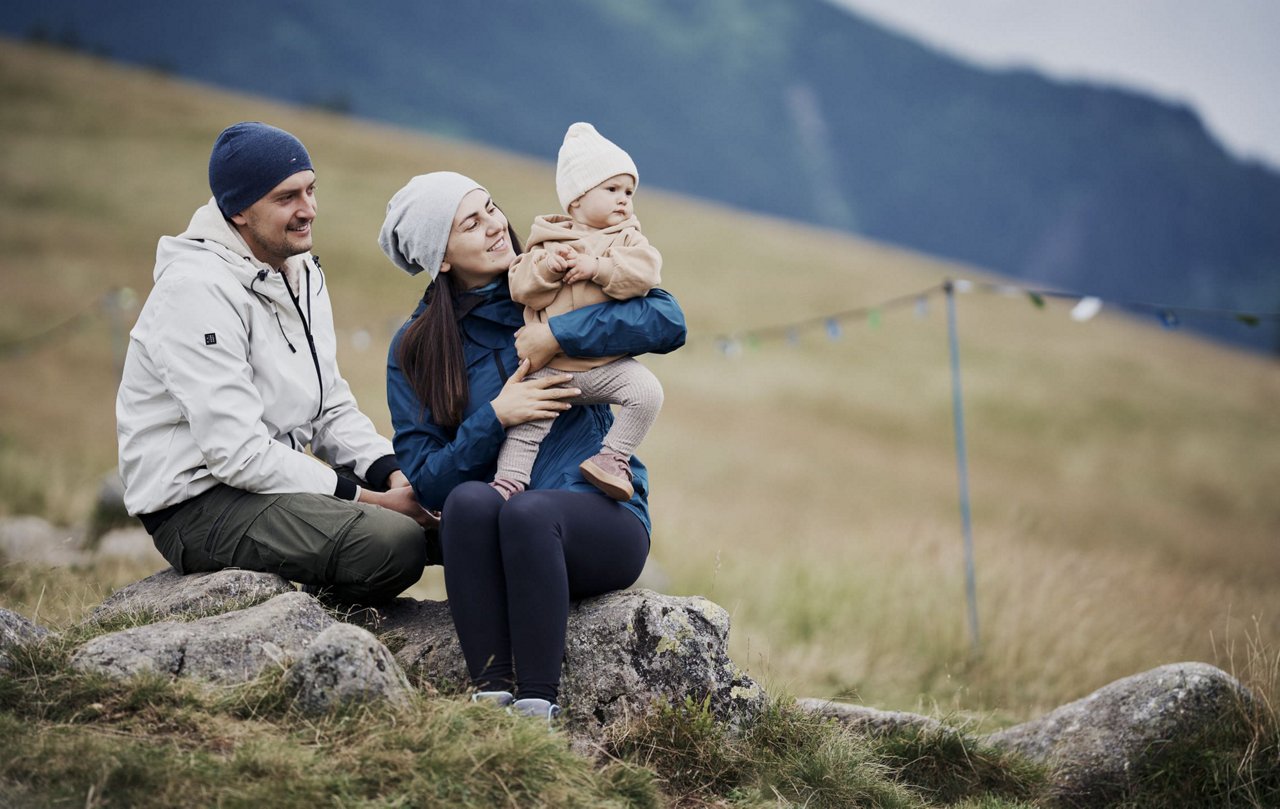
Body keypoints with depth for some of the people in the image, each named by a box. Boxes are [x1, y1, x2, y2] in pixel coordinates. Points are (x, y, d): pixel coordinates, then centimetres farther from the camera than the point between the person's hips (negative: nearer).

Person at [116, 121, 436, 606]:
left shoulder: (301, 273, 12)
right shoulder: (198, 291, -18)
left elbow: (331, 408, 16)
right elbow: (237, 453, -24)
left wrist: (393, 475, -5)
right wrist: (367, 500, -21)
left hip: (272, 477, 10)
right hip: (197, 504, -10)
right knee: (393, 543, -28)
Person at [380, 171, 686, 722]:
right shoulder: (414, 350, 8)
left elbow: (668, 322, -9)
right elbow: (425, 481, 1)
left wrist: (558, 334, -15)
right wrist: (494, 418, -13)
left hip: (602, 516, -1)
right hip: (488, 540, 1)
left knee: (528, 510, -34)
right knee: (469, 500, -33)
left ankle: (537, 703, -34)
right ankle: (491, 693, -33)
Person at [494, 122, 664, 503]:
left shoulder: (628, 239, 6)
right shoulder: (547, 242, 6)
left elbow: (645, 272, -13)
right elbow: (522, 288, -1)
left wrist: (596, 268, -20)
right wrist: (548, 267, -18)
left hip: (608, 365, 0)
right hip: (550, 367, 0)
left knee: (647, 390, -21)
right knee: (526, 419, -7)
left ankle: (614, 457, -9)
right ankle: (508, 481, 4)